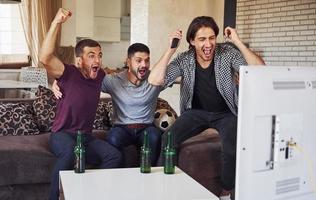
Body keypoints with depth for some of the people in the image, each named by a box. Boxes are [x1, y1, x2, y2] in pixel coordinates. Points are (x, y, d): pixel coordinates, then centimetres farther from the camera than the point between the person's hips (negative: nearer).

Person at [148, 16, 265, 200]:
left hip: (226, 113, -1)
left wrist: (238, 42, -27)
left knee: (233, 148, -28)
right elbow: (155, 80, -21)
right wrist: (171, 49, -22)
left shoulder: (228, 52, -12)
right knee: (167, 140, -20)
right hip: (196, 112, 2)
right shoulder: (184, 60, -8)